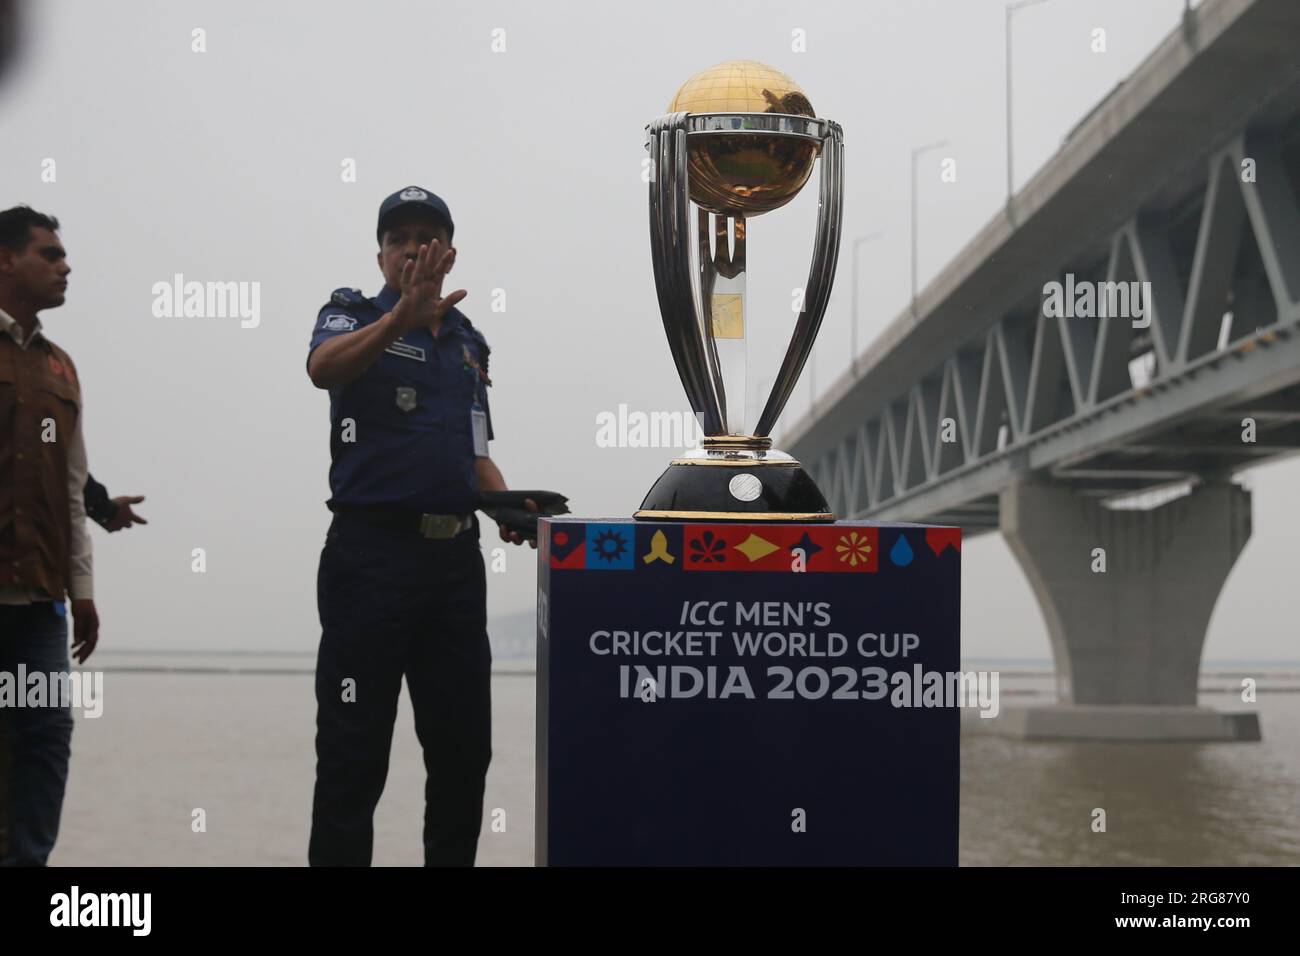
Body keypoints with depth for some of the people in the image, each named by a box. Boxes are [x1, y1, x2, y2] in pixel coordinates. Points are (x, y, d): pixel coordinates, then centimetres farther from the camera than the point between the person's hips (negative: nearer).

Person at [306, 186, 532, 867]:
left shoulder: (468, 341, 18)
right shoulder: (354, 316, 0)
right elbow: (323, 367, -25)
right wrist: (402, 317, -41)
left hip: (455, 557, 6)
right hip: (371, 554, -6)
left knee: (464, 745, 9)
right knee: (354, 754, -4)